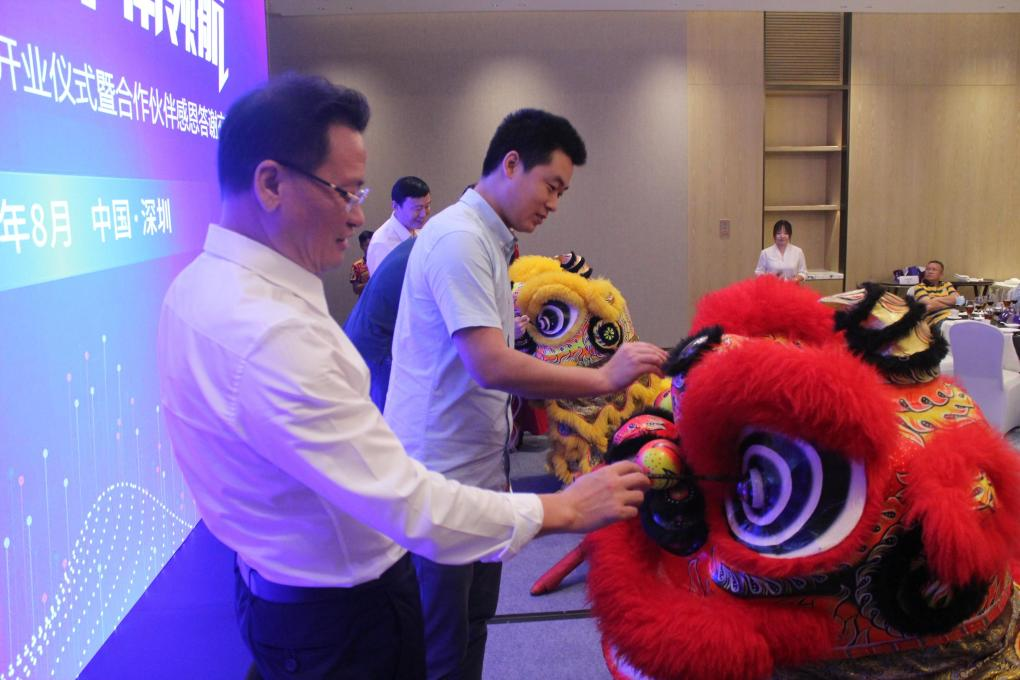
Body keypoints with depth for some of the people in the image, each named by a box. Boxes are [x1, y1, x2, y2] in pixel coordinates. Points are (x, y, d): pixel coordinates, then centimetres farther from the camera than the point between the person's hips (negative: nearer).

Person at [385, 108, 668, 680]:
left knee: (473, 622, 20)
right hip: (442, 476, -10)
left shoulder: (487, 240, 13)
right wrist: (602, 379, -21)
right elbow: (492, 367, -26)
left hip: (479, 469, 10)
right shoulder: (460, 239, -18)